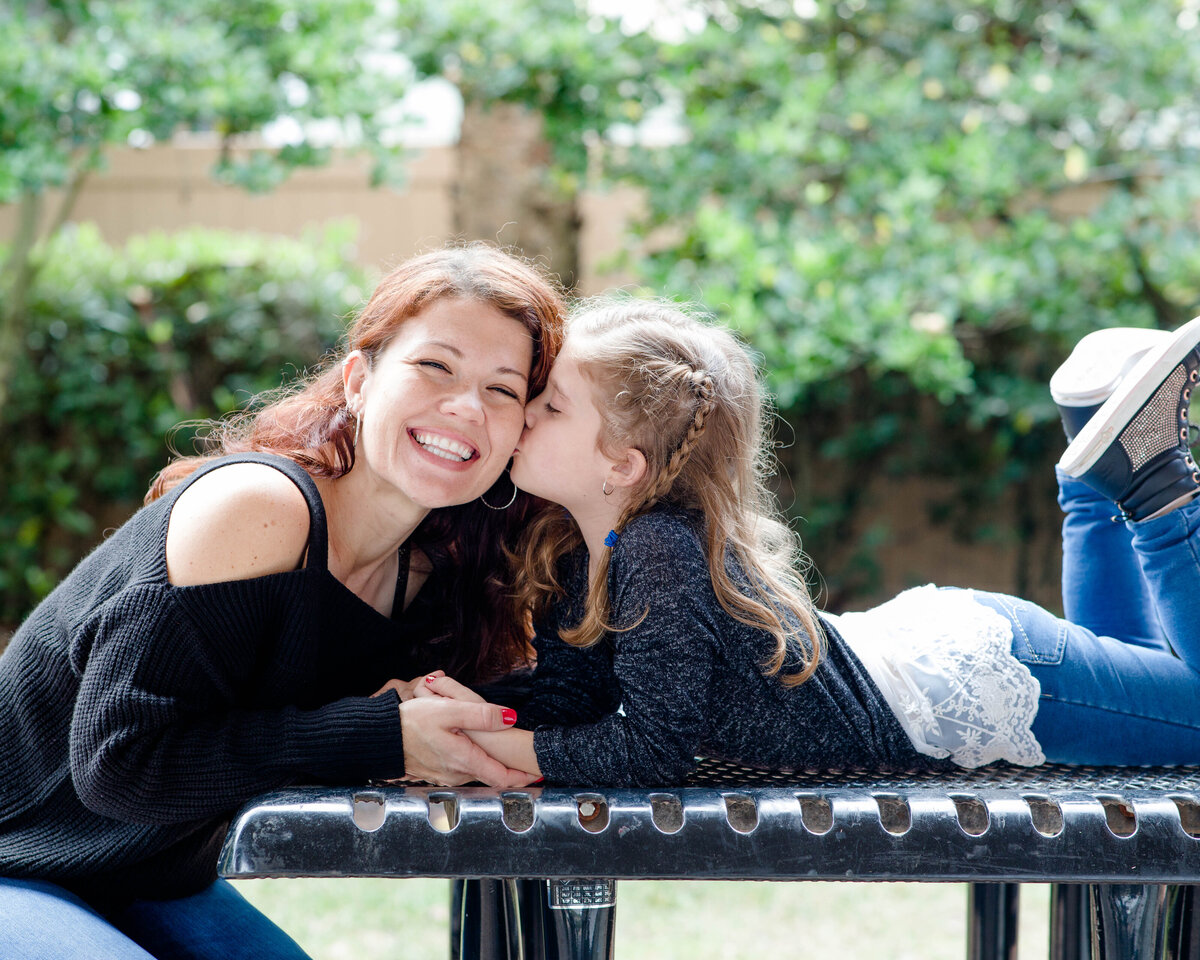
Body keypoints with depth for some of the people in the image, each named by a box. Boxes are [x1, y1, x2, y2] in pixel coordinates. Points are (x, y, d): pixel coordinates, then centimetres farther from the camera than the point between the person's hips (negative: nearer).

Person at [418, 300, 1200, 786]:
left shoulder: (660, 555, -33)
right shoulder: (581, 557, -9)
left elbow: (652, 750, -33)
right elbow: (567, 703, -6)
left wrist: (498, 743, -30)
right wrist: (457, 713, -23)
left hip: (983, 685, -7)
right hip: (926, 637, 7)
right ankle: (1101, 470, 25)